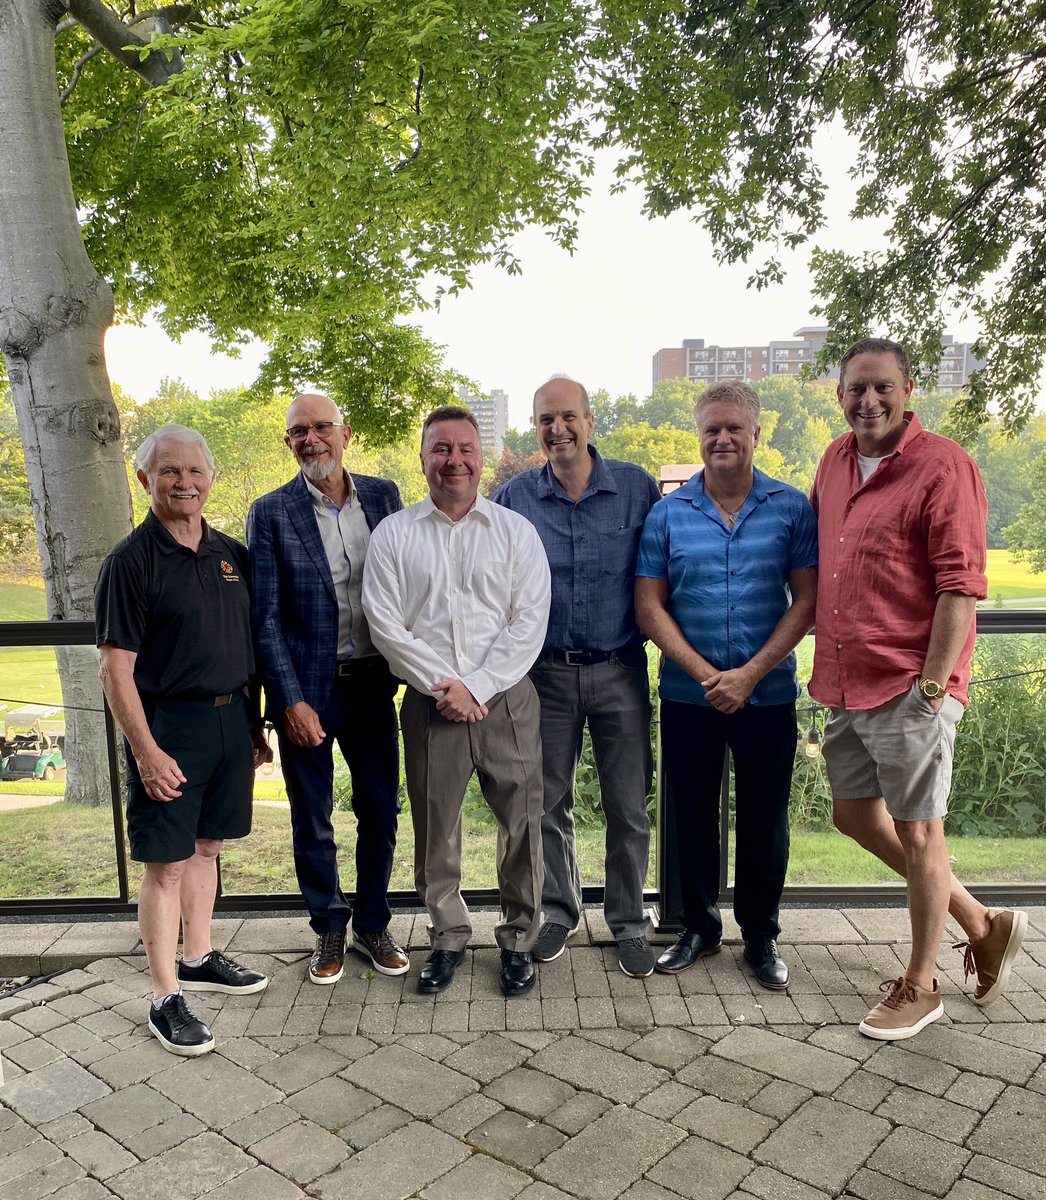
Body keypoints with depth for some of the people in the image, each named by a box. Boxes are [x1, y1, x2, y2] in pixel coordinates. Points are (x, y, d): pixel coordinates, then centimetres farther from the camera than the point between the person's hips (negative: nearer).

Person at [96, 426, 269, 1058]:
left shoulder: (232, 554, 6)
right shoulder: (131, 561, -11)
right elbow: (116, 670, -12)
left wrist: (254, 723, 13)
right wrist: (146, 752, -16)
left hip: (230, 718, 6)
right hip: (169, 726, -6)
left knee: (207, 845, 18)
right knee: (167, 862, 2)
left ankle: (200, 958, 35)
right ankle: (166, 998, 15)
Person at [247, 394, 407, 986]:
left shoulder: (383, 494, 3)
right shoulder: (271, 513, -5)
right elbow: (266, 618, -6)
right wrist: (291, 701, -12)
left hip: (373, 684, 2)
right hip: (307, 689, -2)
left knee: (381, 811, 12)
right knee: (312, 820, 12)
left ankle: (373, 924, 33)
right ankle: (329, 929, 33)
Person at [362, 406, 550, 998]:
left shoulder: (516, 530, 4)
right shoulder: (394, 534, 5)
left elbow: (529, 623, -3)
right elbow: (385, 623, -2)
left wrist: (477, 686, -12)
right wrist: (442, 685, -10)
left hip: (506, 699, 0)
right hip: (430, 702, 1)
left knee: (521, 823, 4)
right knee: (435, 828, 10)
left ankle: (519, 939, 24)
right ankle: (448, 938, 30)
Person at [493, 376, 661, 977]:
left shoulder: (637, 488, -1)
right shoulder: (513, 498, 1)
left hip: (620, 673, -1)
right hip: (546, 674, 1)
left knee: (629, 808, 7)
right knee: (550, 804, 13)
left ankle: (630, 923, 27)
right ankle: (559, 912, 34)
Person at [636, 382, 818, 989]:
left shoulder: (792, 508, -1)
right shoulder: (667, 514, 1)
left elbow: (807, 600, -5)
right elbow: (650, 606, -2)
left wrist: (751, 673, -14)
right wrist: (705, 673, -12)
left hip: (769, 694, -1)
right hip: (688, 696, 1)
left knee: (765, 818, 10)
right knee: (694, 814, 12)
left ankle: (762, 935, 30)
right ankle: (700, 927, 32)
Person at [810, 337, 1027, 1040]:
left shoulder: (943, 467, -12)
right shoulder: (836, 461, 10)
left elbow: (961, 586, -16)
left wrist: (932, 685, -18)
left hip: (910, 690, -8)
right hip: (848, 685, 8)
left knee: (916, 831, 5)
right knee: (855, 815, 17)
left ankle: (921, 987, 25)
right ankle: (983, 924, 34)